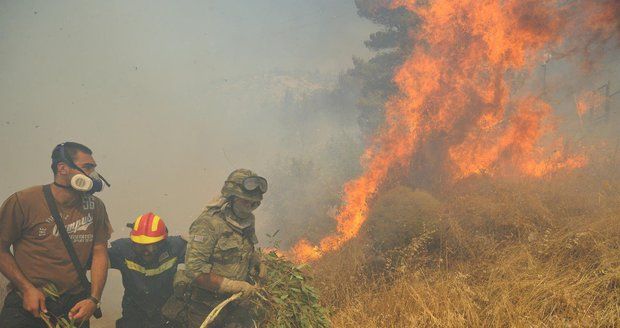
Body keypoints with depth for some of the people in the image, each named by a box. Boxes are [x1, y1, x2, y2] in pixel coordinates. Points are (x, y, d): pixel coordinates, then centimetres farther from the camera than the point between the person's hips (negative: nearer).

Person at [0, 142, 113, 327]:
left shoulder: (95, 207, 1)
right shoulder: (22, 201, -9)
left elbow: (100, 253, 2)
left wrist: (94, 300, -7)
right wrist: (27, 289, -11)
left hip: (74, 306, 3)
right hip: (27, 305, -3)